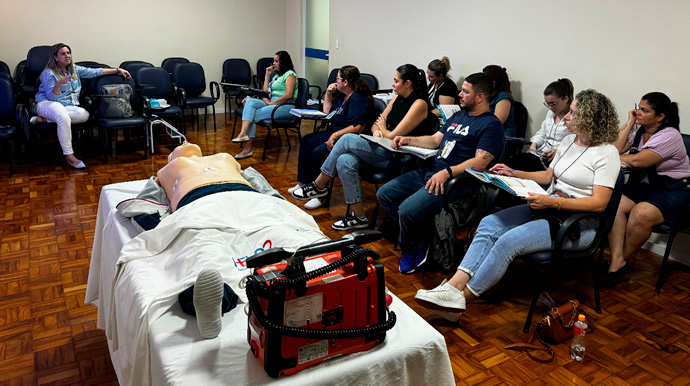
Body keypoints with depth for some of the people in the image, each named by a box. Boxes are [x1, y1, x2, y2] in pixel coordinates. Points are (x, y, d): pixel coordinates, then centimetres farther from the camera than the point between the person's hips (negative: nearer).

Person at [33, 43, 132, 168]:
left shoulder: (74, 69, 15)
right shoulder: (49, 73, -4)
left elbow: (95, 72, 16)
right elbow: (51, 96, -12)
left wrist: (118, 71, 13)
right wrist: (59, 83, -31)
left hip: (67, 105, 6)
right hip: (47, 103, -6)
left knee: (84, 115, -30)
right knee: (64, 118, -40)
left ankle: (44, 119, -19)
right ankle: (69, 155, -32)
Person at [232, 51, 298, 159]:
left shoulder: (290, 74, -1)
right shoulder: (277, 75, 27)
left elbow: (289, 95, -16)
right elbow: (265, 92, 22)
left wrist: (271, 103, -15)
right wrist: (267, 75, 17)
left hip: (285, 106, -8)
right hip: (272, 103, 8)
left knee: (255, 115, -21)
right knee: (250, 101, -19)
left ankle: (248, 149, -20)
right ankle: (243, 133, -34)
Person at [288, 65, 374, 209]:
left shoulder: (359, 99, -18)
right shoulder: (341, 95, 14)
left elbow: (358, 127, -27)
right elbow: (327, 111, 27)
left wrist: (336, 135, -30)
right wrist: (328, 94, 12)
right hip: (334, 133, 11)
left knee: (318, 152, -27)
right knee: (306, 141, 9)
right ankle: (304, 182, 14)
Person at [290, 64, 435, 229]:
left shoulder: (419, 104, -11)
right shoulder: (398, 98, 15)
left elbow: (394, 136, -16)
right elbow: (377, 124, 16)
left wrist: (383, 130, 5)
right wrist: (377, 131, -7)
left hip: (401, 158, -8)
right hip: (385, 150, 8)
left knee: (347, 139, -18)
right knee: (345, 161, -19)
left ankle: (319, 186, -3)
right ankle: (358, 217, -12)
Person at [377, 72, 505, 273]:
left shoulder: (491, 124, -5)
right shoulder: (458, 115, 23)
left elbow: (481, 162, -17)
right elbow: (435, 140, 26)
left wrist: (447, 173, -26)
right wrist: (408, 140, 12)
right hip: (430, 171, 10)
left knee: (408, 210, -29)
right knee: (384, 194, 0)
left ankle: (410, 251, 5)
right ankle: (421, 243, 5)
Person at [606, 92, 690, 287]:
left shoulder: (669, 135, -14)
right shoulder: (639, 131, 9)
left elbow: (637, 161, -25)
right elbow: (615, 149, -6)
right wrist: (629, 122, -3)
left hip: (672, 190, -6)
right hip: (642, 185, 7)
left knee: (641, 213, -34)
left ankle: (623, 260, -10)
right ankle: (617, 260, -28)